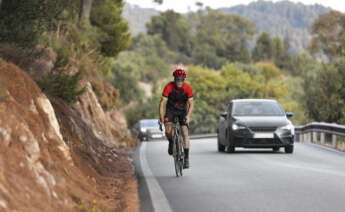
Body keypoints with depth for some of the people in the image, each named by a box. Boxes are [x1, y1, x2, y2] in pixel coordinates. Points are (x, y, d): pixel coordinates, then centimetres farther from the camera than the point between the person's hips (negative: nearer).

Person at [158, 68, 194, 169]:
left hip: (182, 111, 0)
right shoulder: (169, 87, -21)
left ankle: (186, 158, -10)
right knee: (168, 129, -24)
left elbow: (191, 104, -15)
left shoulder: (188, 88, -18)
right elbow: (162, 102, -21)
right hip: (171, 110, 0)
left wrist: (188, 116, -31)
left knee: (185, 133, -14)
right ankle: (171, 143, 9)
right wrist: (161, 117, -30)